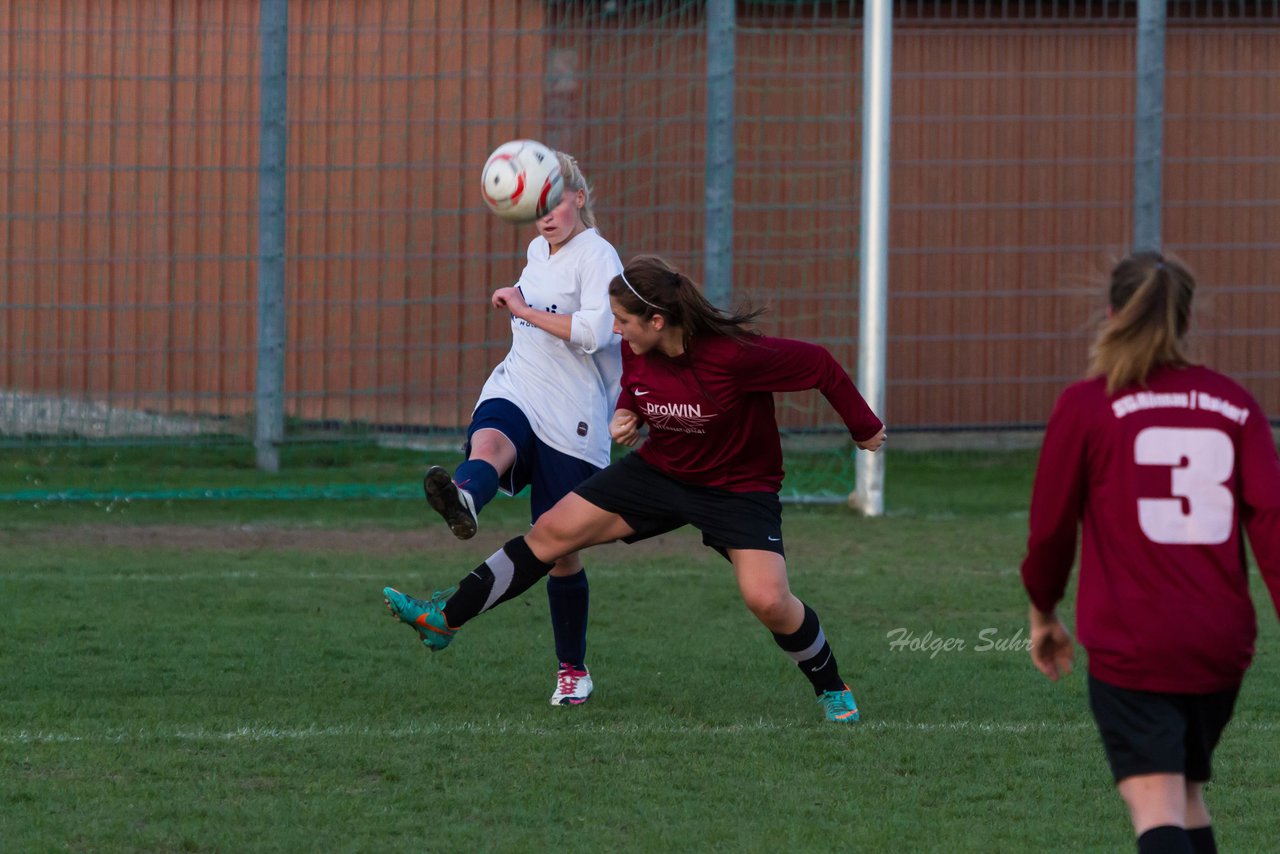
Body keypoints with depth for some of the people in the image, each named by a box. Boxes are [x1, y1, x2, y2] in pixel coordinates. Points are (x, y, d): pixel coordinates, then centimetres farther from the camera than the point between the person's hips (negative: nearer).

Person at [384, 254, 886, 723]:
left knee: (768, 600, -22)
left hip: (738, 487, -6)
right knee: (552, 532, -2)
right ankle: (444, 620, 7)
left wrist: (864, 428, -9)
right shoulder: (637, 352, -12)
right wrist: (625, 416, -11)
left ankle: (831, 689, 6)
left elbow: (820, 366, -22)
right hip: (659, 469, 6)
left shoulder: (732, 355, -32)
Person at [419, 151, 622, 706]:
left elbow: (594, 331, -24)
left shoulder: (597, 256, -8)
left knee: (560, 550, 0)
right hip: (515, 392, 5)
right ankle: (462, 500, -72)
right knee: (489, 442, -35)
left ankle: (572, 670, 20)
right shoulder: (539, 250, 16)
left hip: (571, 420, -5)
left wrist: (523, 309, -18)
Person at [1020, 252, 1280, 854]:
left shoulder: (1086, 406, -3)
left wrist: (1044, 615, 20)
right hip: (1221, 646, 4)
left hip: (1130, 646, -4)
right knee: (1188, 795, 23)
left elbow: (1050, 526, 3)